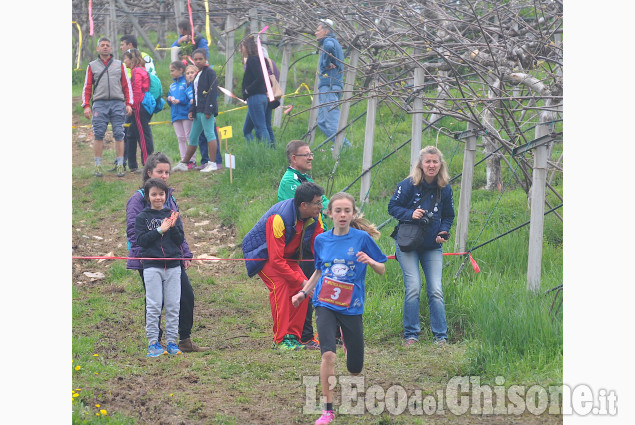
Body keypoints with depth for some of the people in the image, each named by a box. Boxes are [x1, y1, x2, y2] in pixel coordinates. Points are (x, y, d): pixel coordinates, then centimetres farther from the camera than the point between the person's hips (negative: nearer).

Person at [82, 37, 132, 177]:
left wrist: (129, 104, 3)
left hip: (118, 103, 0)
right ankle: (98, 166, -1)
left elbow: (127, 85, 14)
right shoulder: (92, 66, 15)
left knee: (119, 134, -4)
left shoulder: (119, 65, 16)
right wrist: (86, 105, 0)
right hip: (99, 104, 0)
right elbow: (87, 87, 12)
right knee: (98, 134, -6)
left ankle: (120, 165, -1)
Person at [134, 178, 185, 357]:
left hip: (173, 265, 2)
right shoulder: (142, 217, 3)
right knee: (154, 306, -4)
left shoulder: (172, 215, 9)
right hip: (152, 266, -2)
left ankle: (172, 341, 10)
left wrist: (173, 227, -13)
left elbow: (180, 240, 4)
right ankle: (153, 343, 1)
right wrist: (160, 230, -13)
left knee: (173, 305, 3)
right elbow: (140, 240, -7)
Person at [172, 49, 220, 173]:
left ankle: (212, 164, -12)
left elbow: (213, 92, -14)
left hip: (207, 109, -9)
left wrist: (208, 109, -20)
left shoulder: (210, 72, -6)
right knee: (193, 137, 12)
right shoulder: (197, 75, 21)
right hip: (198, 110, 9)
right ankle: (183, 164, 16)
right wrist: (192, 110, 15)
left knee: (209, 133, -11)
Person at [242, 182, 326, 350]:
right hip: (262, 254, -7)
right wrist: (300, 281, -34)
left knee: (302, 289, -10)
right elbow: (276, 260, -35)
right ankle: (280, 341, -24)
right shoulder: (279, 218, -36)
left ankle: (292, 337, -1)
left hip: (287, 255, 7)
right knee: (280, 284, -27)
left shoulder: (314, 217, -14)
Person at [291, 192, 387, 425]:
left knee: (355, 369, 10)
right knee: (328, 354, -23)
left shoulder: (362, 238, -6)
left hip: (352, 307, -1)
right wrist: (304, 292, 12)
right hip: (325, 305, 1)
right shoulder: (321, 240, 3)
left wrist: (369, 261, -20)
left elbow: (382, 270, 0)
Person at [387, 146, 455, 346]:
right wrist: (410, 214, -20)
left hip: (433, 247, 3)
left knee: (435, 290, -4)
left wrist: (444, 232, -4)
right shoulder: (409, 185, -9)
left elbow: (448, 216, 15)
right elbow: (393, 207, -2)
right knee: (413, 288, -12)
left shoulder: (445, 189, 2)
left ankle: (441, 336, 3)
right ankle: (411, 335, 0)